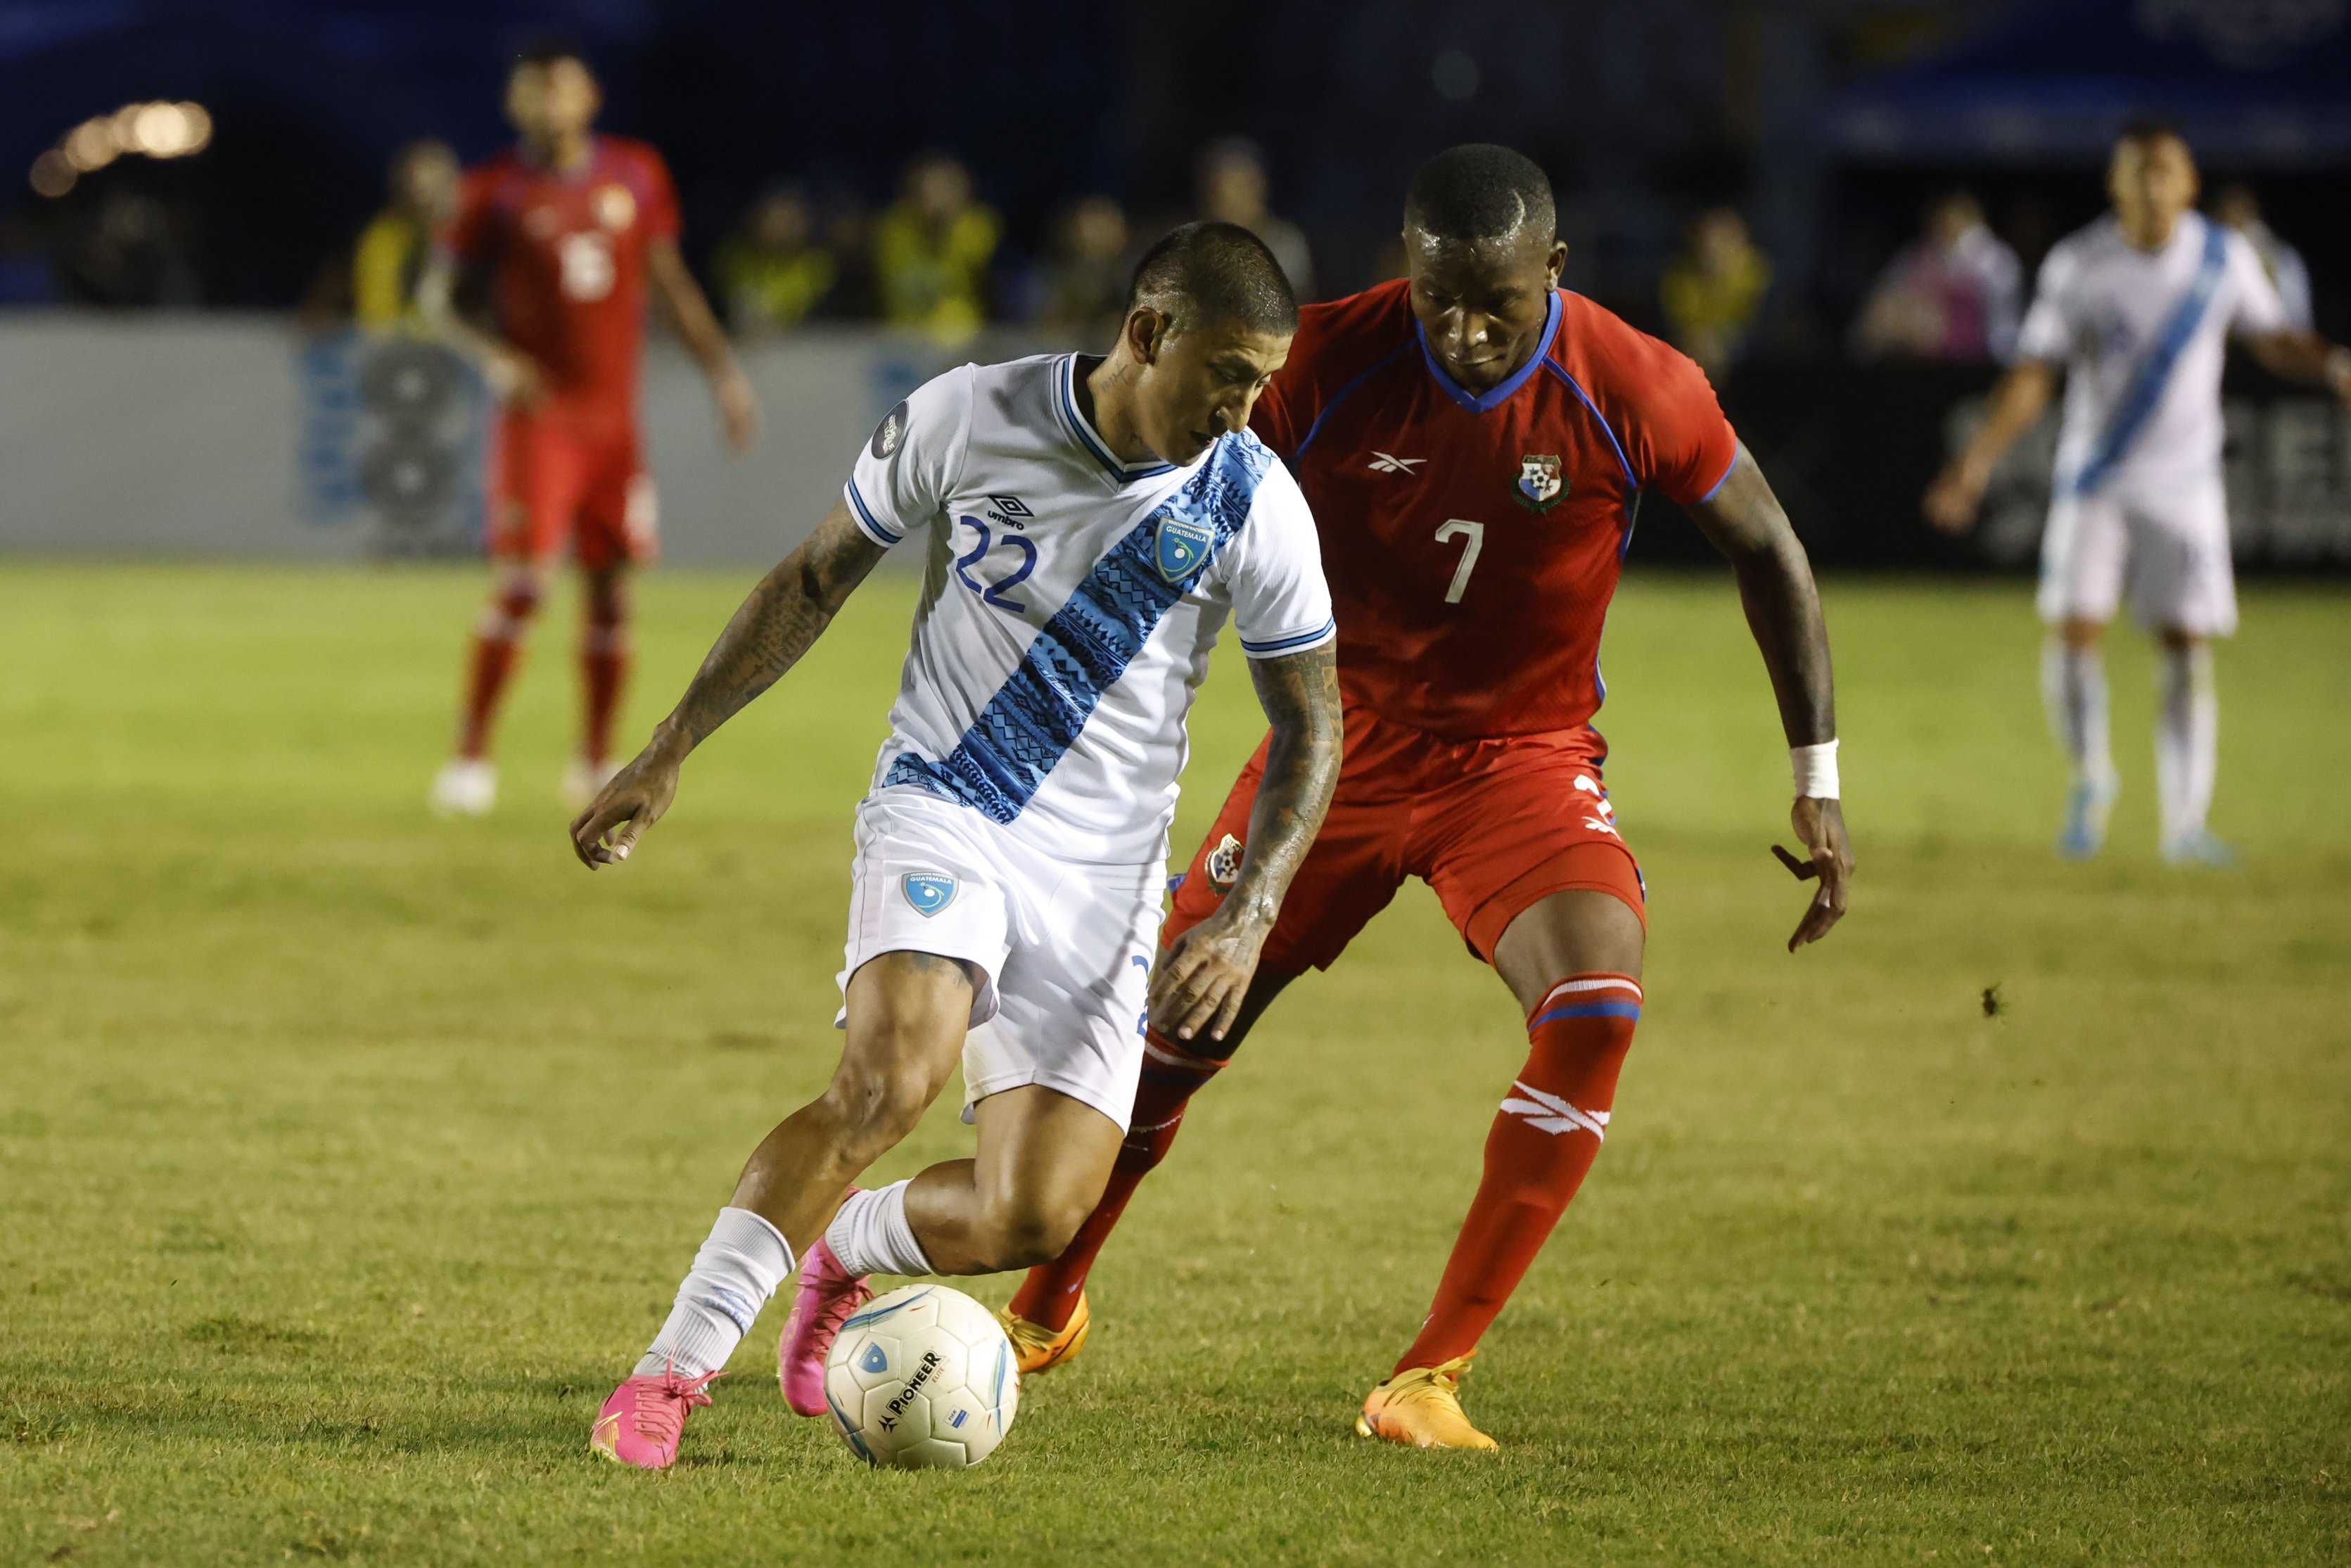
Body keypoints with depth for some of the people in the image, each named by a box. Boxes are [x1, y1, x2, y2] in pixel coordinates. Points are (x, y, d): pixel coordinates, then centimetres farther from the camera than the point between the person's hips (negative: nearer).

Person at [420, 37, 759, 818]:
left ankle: (597, 761, 19)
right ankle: (471, 755, -6)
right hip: (539, 412, -4)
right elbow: (437, 291, -3)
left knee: (612, 586, 7)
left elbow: (668, 279, 15)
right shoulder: (497, 191, -5)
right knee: (521, 584, -13)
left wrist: (722, 370, 12)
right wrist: (490, 352, -20)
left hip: (616, 414, 4)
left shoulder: (636, 175, 5)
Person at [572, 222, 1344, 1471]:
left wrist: (1247, 917, -6)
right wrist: (666, 756, 5)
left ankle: (843, 1252, 23)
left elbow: (1308, 727, 7)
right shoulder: (969, 419, -9)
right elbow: (815, 580, 6)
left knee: (1033, 1217, -12)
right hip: (940, 812, -2)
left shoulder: (1254, 506, -7)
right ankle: (670, 1374, -25)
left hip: (1104, 875, 2)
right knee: (890, 1079, -31)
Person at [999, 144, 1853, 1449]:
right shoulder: (1326, 364, -18)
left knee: (1596, 1009, -26)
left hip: (1524, 756, -1)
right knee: (1176, 1031, 5)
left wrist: (1818, 779, -2)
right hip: (1339, 740, 1)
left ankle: (1430, 1378, -17)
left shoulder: (1636, 394, -19)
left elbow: (1766, 552, -2)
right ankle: (1046, 1306, 34)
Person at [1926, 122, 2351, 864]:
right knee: (2072, 632, -11)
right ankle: (2090, 781, 16)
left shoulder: (2224, 258, -1)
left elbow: (2272, 341, 13)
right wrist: (1977, 461, -9)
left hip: (2184, 482, 1)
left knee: (2188, 650, -5)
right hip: (2093, 484, -1)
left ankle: (2185, 824, 4)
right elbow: (2033, 373, -1)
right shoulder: (2077, 265, -4)